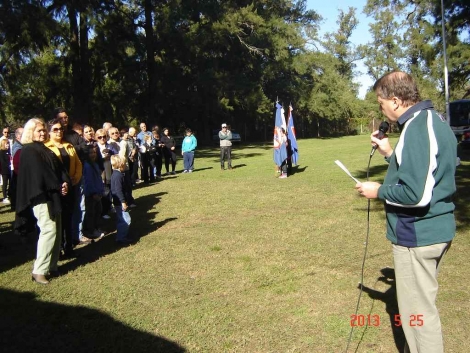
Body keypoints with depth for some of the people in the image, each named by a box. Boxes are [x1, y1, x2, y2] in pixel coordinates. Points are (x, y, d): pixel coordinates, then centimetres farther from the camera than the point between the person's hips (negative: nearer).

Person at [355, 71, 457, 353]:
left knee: (418, 311, 5)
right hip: (437, 228, 10)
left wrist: (378, 191, -13)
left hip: (417, 234, -10)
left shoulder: (416, 129, -22)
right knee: (423, 304, 24)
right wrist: (390, 153, 11)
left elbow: (416, 194, -28)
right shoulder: (436, 122, 10)